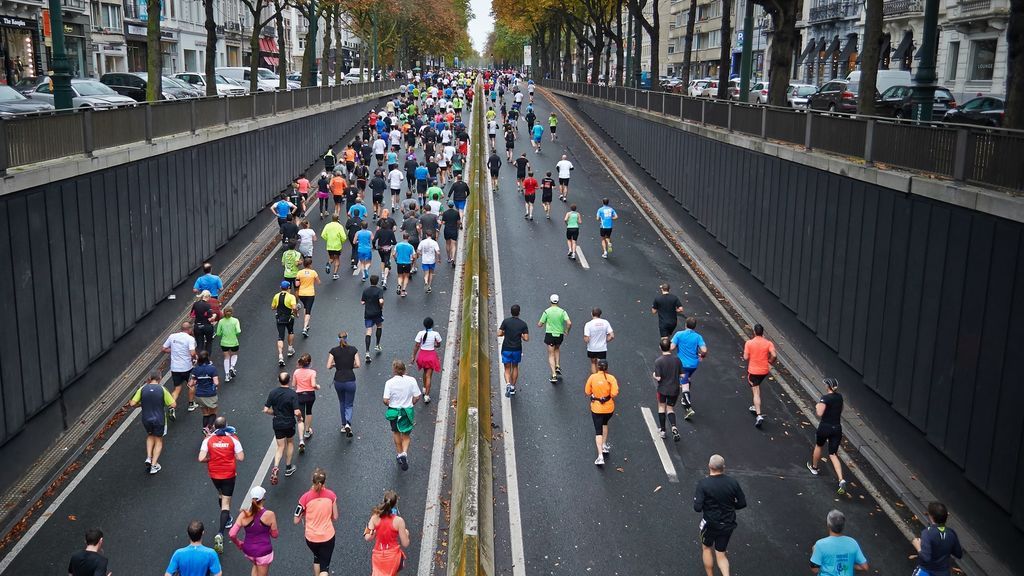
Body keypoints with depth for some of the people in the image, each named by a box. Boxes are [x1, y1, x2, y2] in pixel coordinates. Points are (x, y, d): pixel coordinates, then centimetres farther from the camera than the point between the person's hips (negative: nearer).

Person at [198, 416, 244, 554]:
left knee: (221, 494, 30)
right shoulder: (233, 439, -12)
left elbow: (201, 458, -17)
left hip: (214, 474, 2)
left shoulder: (208, 440, -9)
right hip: (229, 474, -2)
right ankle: (220, 533, -13)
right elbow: (240, 457, -14)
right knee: (226, 502, 1)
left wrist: (211, 458, 3)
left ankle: (227, 519, 48)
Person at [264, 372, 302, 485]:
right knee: (290, 443, 23)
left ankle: (276, 467, -12)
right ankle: (288, 468, 29)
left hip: (277, 424, 2)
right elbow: (297, 412, -21)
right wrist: (299, 418, 1)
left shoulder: (273, 393, -6)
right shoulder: (292, 394, -17)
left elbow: (266, 410, -5)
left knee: (280, 447, 12)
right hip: (289, 424, -2)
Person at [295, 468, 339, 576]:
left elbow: (296, 520, -9)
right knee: (325, 567, 6)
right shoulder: (331, 495, -11)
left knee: (317, 558, 30)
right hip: (328, 537, -1)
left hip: (311, 538, 1)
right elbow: (335, 517, -2)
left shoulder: (305, 497, -15)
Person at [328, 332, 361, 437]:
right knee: (349, 404, 10)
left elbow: (328, 366, -8)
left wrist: (336, 364, 11)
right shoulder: (353, 349, -3)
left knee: (342, 403, 24)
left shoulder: (333, 351, -3)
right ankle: (348, 424, -14)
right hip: (350, 380, -1)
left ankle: (343, 425, 27)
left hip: (338, 381, 1)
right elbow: (358, 365, -7)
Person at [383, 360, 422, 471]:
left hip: (394, 411, 0)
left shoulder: (389, 382, -15)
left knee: (396, 433, 24)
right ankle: (404, 453, -6)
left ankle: (400, 454, 35)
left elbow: (385, 400, -16)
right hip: (408, 411, 0)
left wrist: (390, 405, 6)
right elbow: (417, 397, -9)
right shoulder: (411, 380, -12)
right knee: (406, 435, 16)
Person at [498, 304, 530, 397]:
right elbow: (526, 339, -10)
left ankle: (508, 384, -17)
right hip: (517, 349, 1)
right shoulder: (523, 324, -6)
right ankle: (513, 388, 24)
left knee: (507, 369, 8)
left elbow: (499, 334, -11)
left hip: (506, 349, -1)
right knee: (515, 367, 21)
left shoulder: (506, 321, -9)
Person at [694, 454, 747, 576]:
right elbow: (742, 503, -2)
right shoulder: (733, 483, -9)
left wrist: (695, 496, -2)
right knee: (721, 554, 16)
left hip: (710, 524, -3)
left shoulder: (703, 484, -19)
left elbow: (697, 507, -21)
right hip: (728, 525, 3)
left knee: (707, 548, 24)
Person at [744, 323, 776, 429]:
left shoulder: (749, 343, -12)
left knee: (756, 392, -3)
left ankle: (759, 415, -15)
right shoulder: (768, 343, -6)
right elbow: (773, 355, -17)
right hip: (764, 370, 4)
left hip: (753, 371, -4)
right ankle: (755, 407, 40)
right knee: (757, 387, 30)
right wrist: (770, 362, 3)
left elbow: (745, 357, -11)